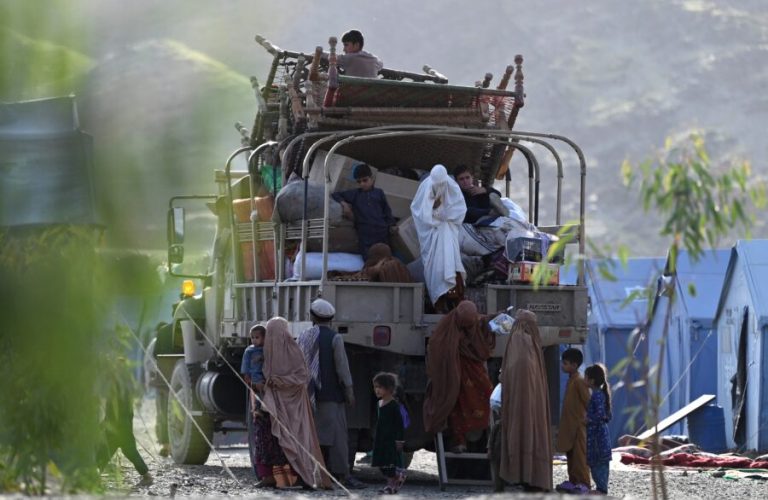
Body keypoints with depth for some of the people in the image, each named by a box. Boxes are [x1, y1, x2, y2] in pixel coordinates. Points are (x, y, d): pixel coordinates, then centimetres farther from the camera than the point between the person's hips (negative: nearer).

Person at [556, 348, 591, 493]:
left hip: (578, 425, -10)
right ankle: (573, 481, 18)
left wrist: (588, 418, -14)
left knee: (579, 454, -8)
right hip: (569, 425, 10)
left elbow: (587, 402, -16)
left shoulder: (579, 381, -15)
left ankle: (584, 483, -7)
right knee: (570, 454, 12)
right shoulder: (571, 380, 14)